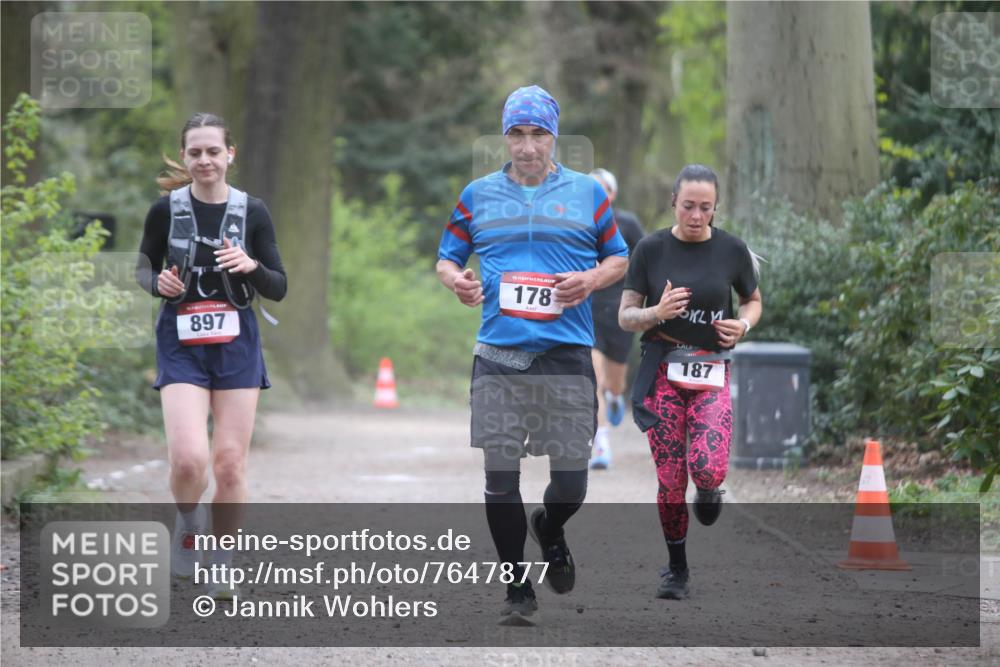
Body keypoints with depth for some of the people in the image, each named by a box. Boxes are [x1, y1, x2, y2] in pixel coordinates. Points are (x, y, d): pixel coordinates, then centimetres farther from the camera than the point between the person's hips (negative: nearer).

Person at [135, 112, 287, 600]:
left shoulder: (252, 212, -1)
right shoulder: (166, 209, -3)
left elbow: (278, 289, 2)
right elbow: (144, 268, 11)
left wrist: (251, 266, -18)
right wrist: (157, 283, -12)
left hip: (236, 344, 1)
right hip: (181, 344, -1)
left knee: (230, 463, 0)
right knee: (189, 458, -18)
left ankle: (222, 567, 16)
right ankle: (188, 523, 15)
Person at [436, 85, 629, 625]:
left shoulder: (587, 192, 9)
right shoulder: (478, 195, 11)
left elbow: (618, 258, 15)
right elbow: (447, 258, 16)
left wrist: (591, 280, -6)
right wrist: (455, 281, -7)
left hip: (568, 356, -1)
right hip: (498, 357, 1)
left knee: (571, 480, -2)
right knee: (500, 475, -2)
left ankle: (550, 530, 34)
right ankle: (517, 587, 11)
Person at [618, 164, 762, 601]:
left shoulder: (732, 250, 0)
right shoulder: (651, 249, -2)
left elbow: (753, 301, 16)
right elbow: (625, 317, 1)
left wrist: (744, 324, -6)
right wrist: (656, 312, -20)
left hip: (712, 374, 0)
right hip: (662, 372, 0)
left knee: (708, 470, -19)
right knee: (670, 479, -1)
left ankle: (709, 491, 19)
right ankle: (676, 568, 18)